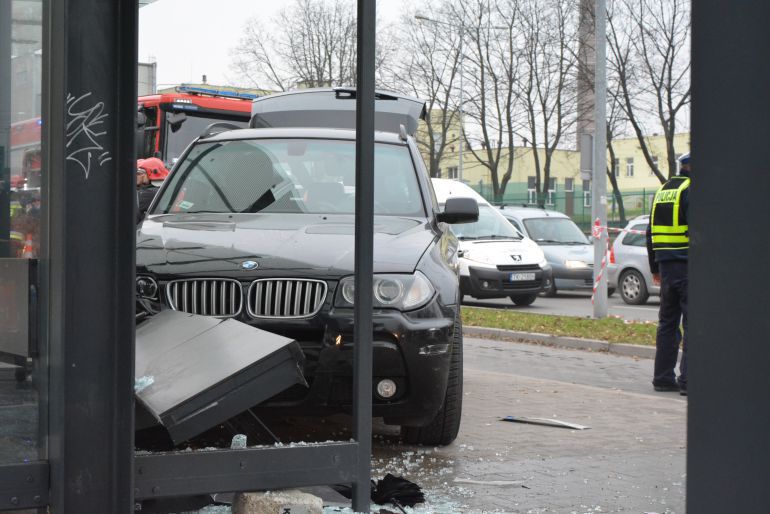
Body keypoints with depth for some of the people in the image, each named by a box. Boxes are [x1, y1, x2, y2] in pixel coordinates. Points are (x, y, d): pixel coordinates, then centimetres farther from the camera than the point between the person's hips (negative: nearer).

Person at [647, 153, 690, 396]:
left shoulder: (662, 192, 16)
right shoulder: (692, 191, -10)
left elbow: (651, 233, 19)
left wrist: (655, 268, 24)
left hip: (666, 265, 8)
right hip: (687, 266, -8)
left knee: (667, 322, 14)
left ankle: (663, 377, 15)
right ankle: (688, 380, -10)